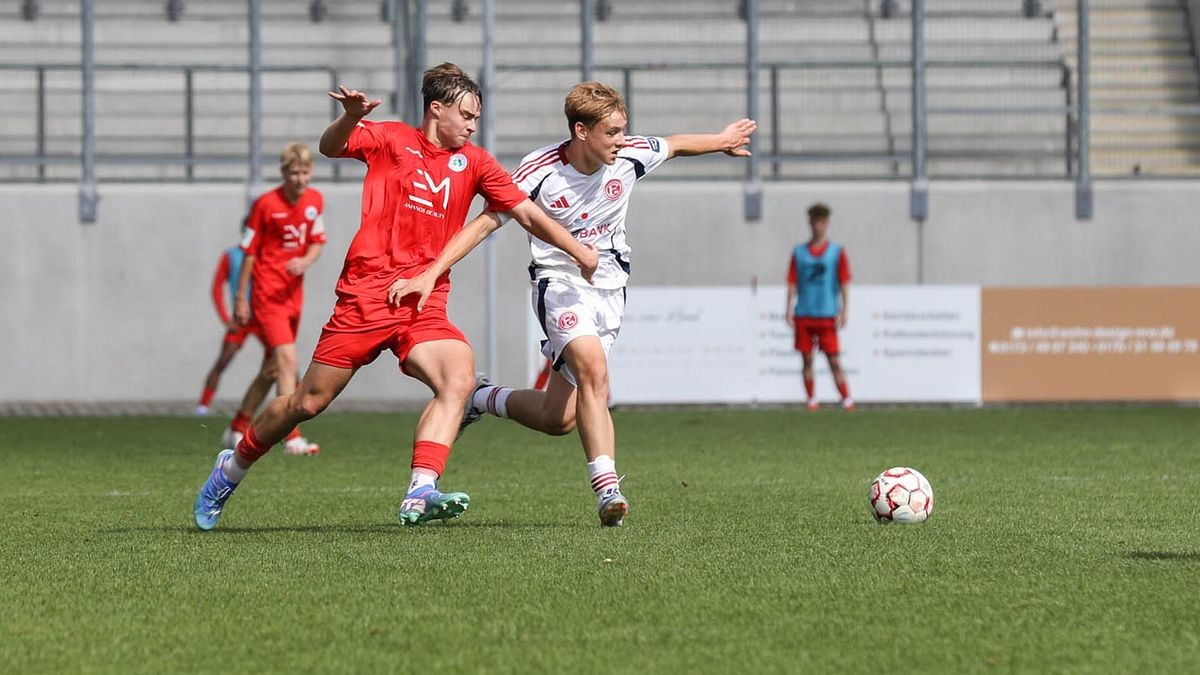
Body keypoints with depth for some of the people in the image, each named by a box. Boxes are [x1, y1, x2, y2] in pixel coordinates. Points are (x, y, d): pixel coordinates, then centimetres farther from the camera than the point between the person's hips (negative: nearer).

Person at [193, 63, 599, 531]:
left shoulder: (473, 163, 12)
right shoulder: (391, 140, 2)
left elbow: (528, 214, 15)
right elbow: (331, 147, -14)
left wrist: (581, 253, 12)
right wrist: (351, 117, -34)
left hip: (425, 303, 4)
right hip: (367, 293, -4)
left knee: (459, 378, -25)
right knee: (310, 401, 1)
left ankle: (420, 496, -33)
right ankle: (232, 468, 24)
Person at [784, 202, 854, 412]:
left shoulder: (837, 252, 4)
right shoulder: (799, 252, 9)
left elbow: (844, 284, 3)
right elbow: (792, 284, 10)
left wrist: (843, 311, -4)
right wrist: (789, 310, 1)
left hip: (827, 315, -2)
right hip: (804, 315, 2)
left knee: (834, 360, -7)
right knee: (807, 359, 4)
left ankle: (847, 400, -7)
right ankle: (812, 400, 10)